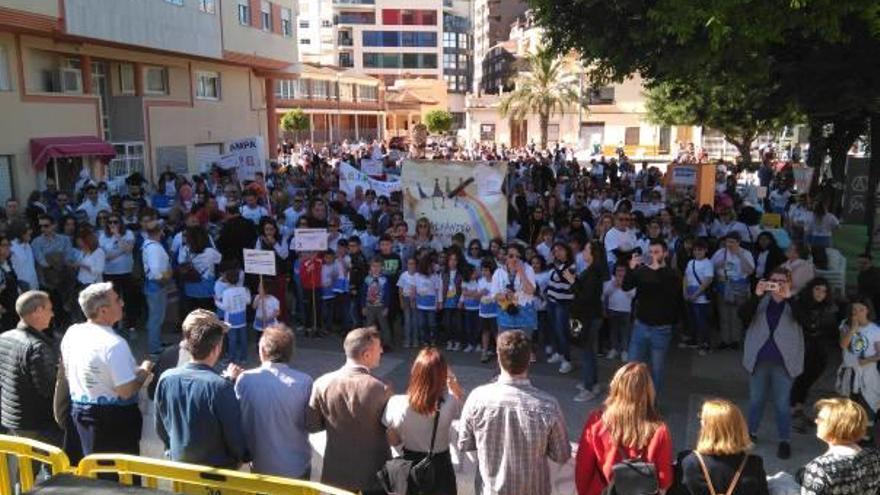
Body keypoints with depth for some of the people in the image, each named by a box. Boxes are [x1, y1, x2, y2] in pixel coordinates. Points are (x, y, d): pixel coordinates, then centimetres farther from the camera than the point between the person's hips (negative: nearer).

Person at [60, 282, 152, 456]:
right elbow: (126, 391, -25)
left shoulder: (72, 332, -3)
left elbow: (67, 374, 11)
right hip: (113, 416, -7)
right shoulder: (114, 344, -26)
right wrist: (143, 372, -7)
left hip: (79, 409, 7)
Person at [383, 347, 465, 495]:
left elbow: (394, 441, -7)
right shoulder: (449, 403, -27)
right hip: (440, 469, -1)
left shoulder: (396, 403, -24)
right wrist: (452, 380, -13)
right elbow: (463, 403, -1)